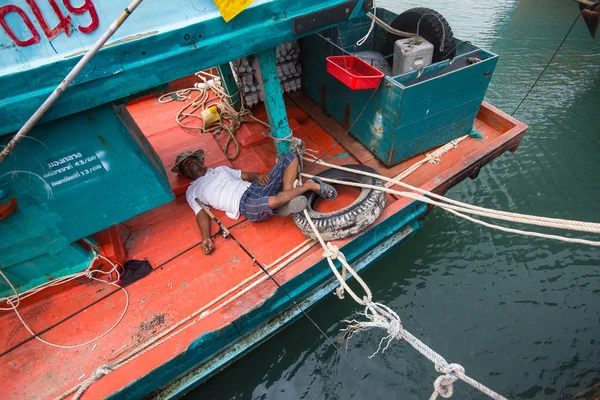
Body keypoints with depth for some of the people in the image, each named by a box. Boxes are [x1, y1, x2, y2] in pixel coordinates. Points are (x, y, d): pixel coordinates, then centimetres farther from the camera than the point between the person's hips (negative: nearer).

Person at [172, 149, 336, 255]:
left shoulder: (220, 169, 32)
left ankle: (288, 199, -21)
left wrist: (259, 175, 1)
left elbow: (246, 175, 26)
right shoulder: (192, 191, 20)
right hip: (246, 203, -6)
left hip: (256, 187, 6)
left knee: (291, 157, -3)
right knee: (271, 202, -42)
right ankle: (309, 185, -15)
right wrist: (206, 237, -11)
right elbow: (201, 213, 7)